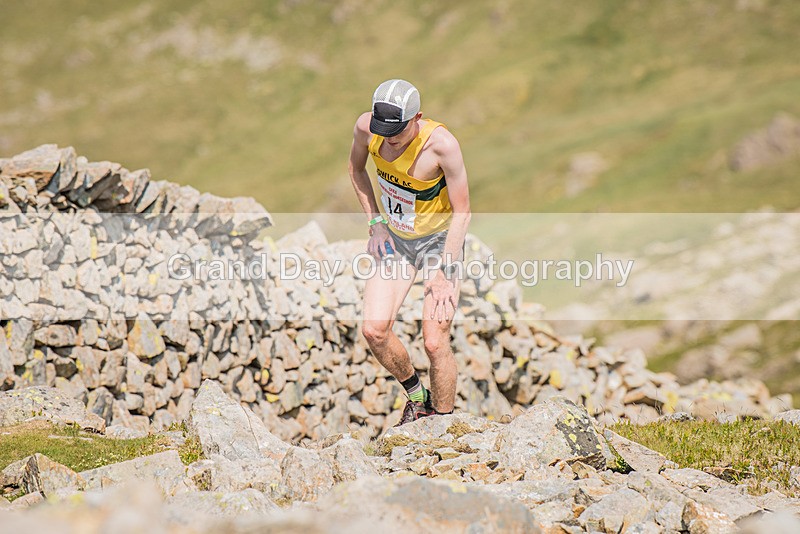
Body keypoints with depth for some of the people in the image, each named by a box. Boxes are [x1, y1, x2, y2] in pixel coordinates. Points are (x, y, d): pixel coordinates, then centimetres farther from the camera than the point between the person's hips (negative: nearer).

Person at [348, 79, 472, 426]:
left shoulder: (441, 144, -30)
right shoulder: (366, 127, -17)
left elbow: (461, 212, -20)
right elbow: (356, 168, 7)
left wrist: (443, 274, -22)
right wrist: (375, 222, 0)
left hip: (440, 239, -4)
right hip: (395, 239, 4)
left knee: (434, 342, -11)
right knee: (374, 330, -9)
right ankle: (416, 394, 18)